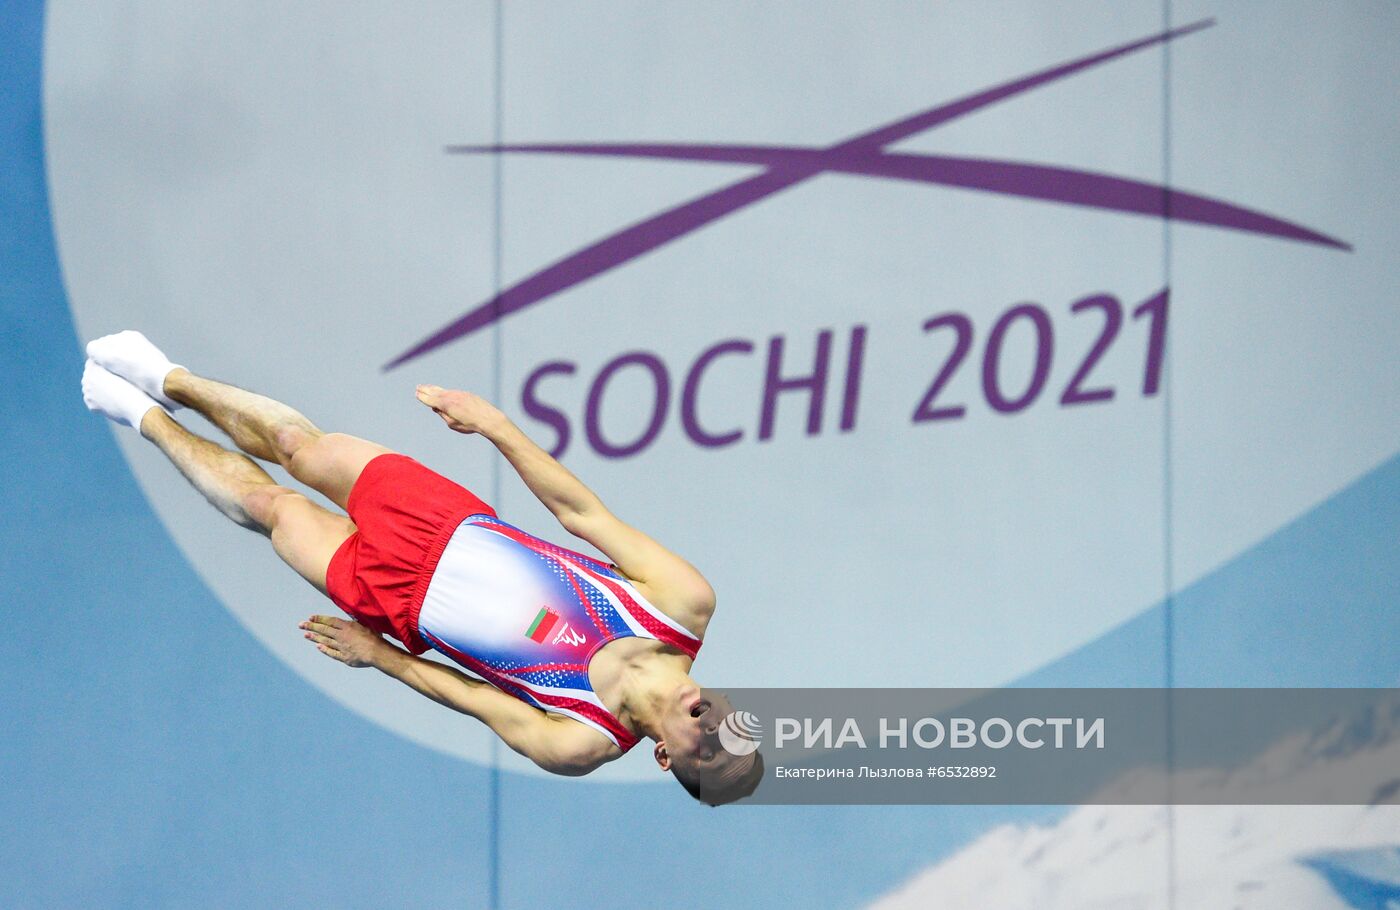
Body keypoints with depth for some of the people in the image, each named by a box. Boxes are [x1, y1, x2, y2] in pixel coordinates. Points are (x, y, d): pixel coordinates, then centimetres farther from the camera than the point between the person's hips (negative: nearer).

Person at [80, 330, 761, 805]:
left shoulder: (579, 746, -28)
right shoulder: (689, 603, -24)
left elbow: (470, 697, -14)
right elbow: (580, 511, -17)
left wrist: (377, 656, -6)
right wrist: (495, 424, -19)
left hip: (396, 592, -3)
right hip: (450, 520, 3)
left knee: (266, 503, 8)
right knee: (298, 442, 13)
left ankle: (147, 418, 38)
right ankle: (167, 380, 43)